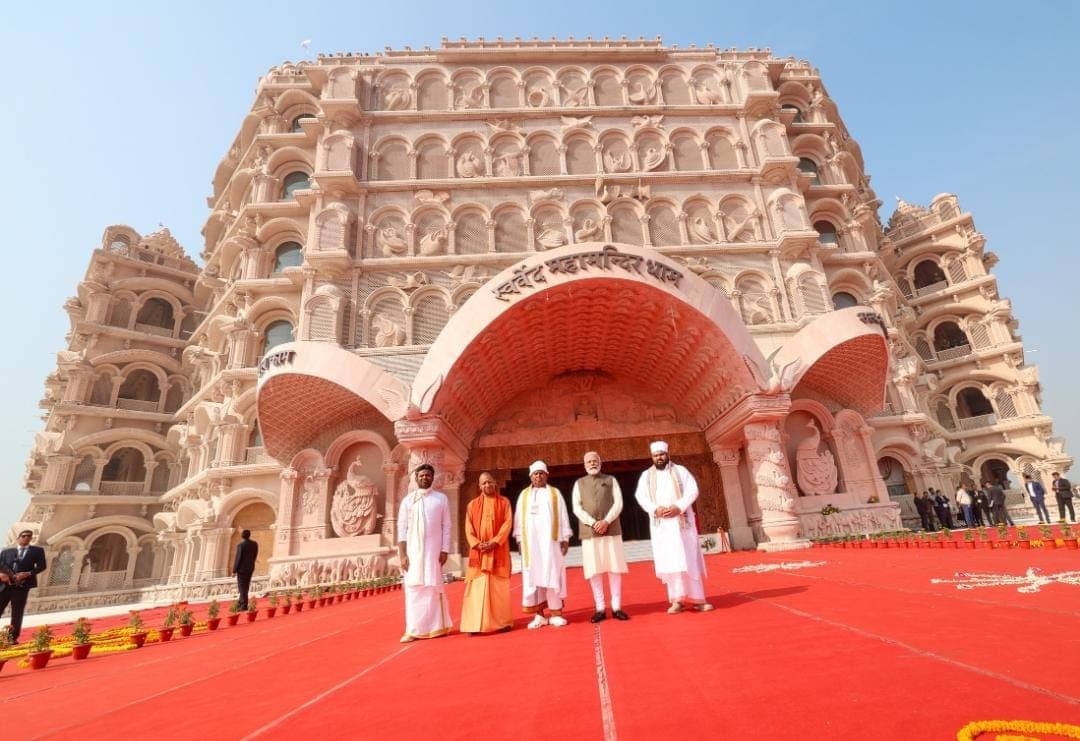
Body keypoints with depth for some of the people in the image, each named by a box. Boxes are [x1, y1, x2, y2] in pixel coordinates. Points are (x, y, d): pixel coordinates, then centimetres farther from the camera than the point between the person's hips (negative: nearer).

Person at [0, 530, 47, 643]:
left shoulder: (37, 551, 10)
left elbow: (42, 566, 2)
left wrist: (28, 573, -12)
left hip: (22, 586, -2)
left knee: (17, 613, 0)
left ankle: (13, 637, 6)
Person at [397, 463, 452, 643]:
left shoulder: (441, 498, 3)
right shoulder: (408, 500, 4)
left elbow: (446, 526, 3)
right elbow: (402, 527, 2)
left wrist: (445, 550, -4)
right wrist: (402, 554, -5)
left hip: (433, 550, -1)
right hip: (413, 550, 1)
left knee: (433, 588, 4)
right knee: (413, 589, 2)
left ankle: (436, 626, 16)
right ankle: (414, 629, 11)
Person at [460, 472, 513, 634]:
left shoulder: (504, 502, 5)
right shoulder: (472, 505, 9)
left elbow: (507, 524, -4)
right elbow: (469, 528, 3)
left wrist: (494, 542, -16)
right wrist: (477, 544, -13)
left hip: (499, 551, -1)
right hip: (478, 551, 1)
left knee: (499, 586, 2)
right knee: (477, 587, -2)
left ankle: (502, 621, 11)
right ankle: (475, 624, 3)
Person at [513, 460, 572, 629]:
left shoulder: (555, 493, 8)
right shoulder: (524, 495, 11)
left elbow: (563, 516, 5)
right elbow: (519, 518, 9)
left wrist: (565, 538, -1)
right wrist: (519, 539, 1)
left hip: (550, 540, -1)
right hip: (531, 541, 1)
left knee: (552, 575, -3)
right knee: (533, 576, 0)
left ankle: (555, 613, 3)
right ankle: (539, 615, 6)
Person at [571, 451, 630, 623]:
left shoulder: (611, 480, 10)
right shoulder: (579, 483, 10)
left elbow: (618, 503, 1)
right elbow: (577, 508, 2)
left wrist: (606, 521, -13)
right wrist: (592, 522, -12)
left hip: (611, 530, 0)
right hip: (589, 532, 0)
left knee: (614, 569, 2)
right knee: (594, 571, 0)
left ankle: (616, 607, 12)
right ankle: (600, 608, 9)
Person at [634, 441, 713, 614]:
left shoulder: (680, 470, 7)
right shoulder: (646, 475, 10)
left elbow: (692, 491, -2)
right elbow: (640, 496, 0)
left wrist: (679, 507, -16)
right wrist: (655, 509, -17)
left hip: (681, 521, -1)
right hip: (660, 524, 1)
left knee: (688, 559, -1)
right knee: (669, 561, -1)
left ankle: (696, 599, 5)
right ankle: (677, 599, 2)